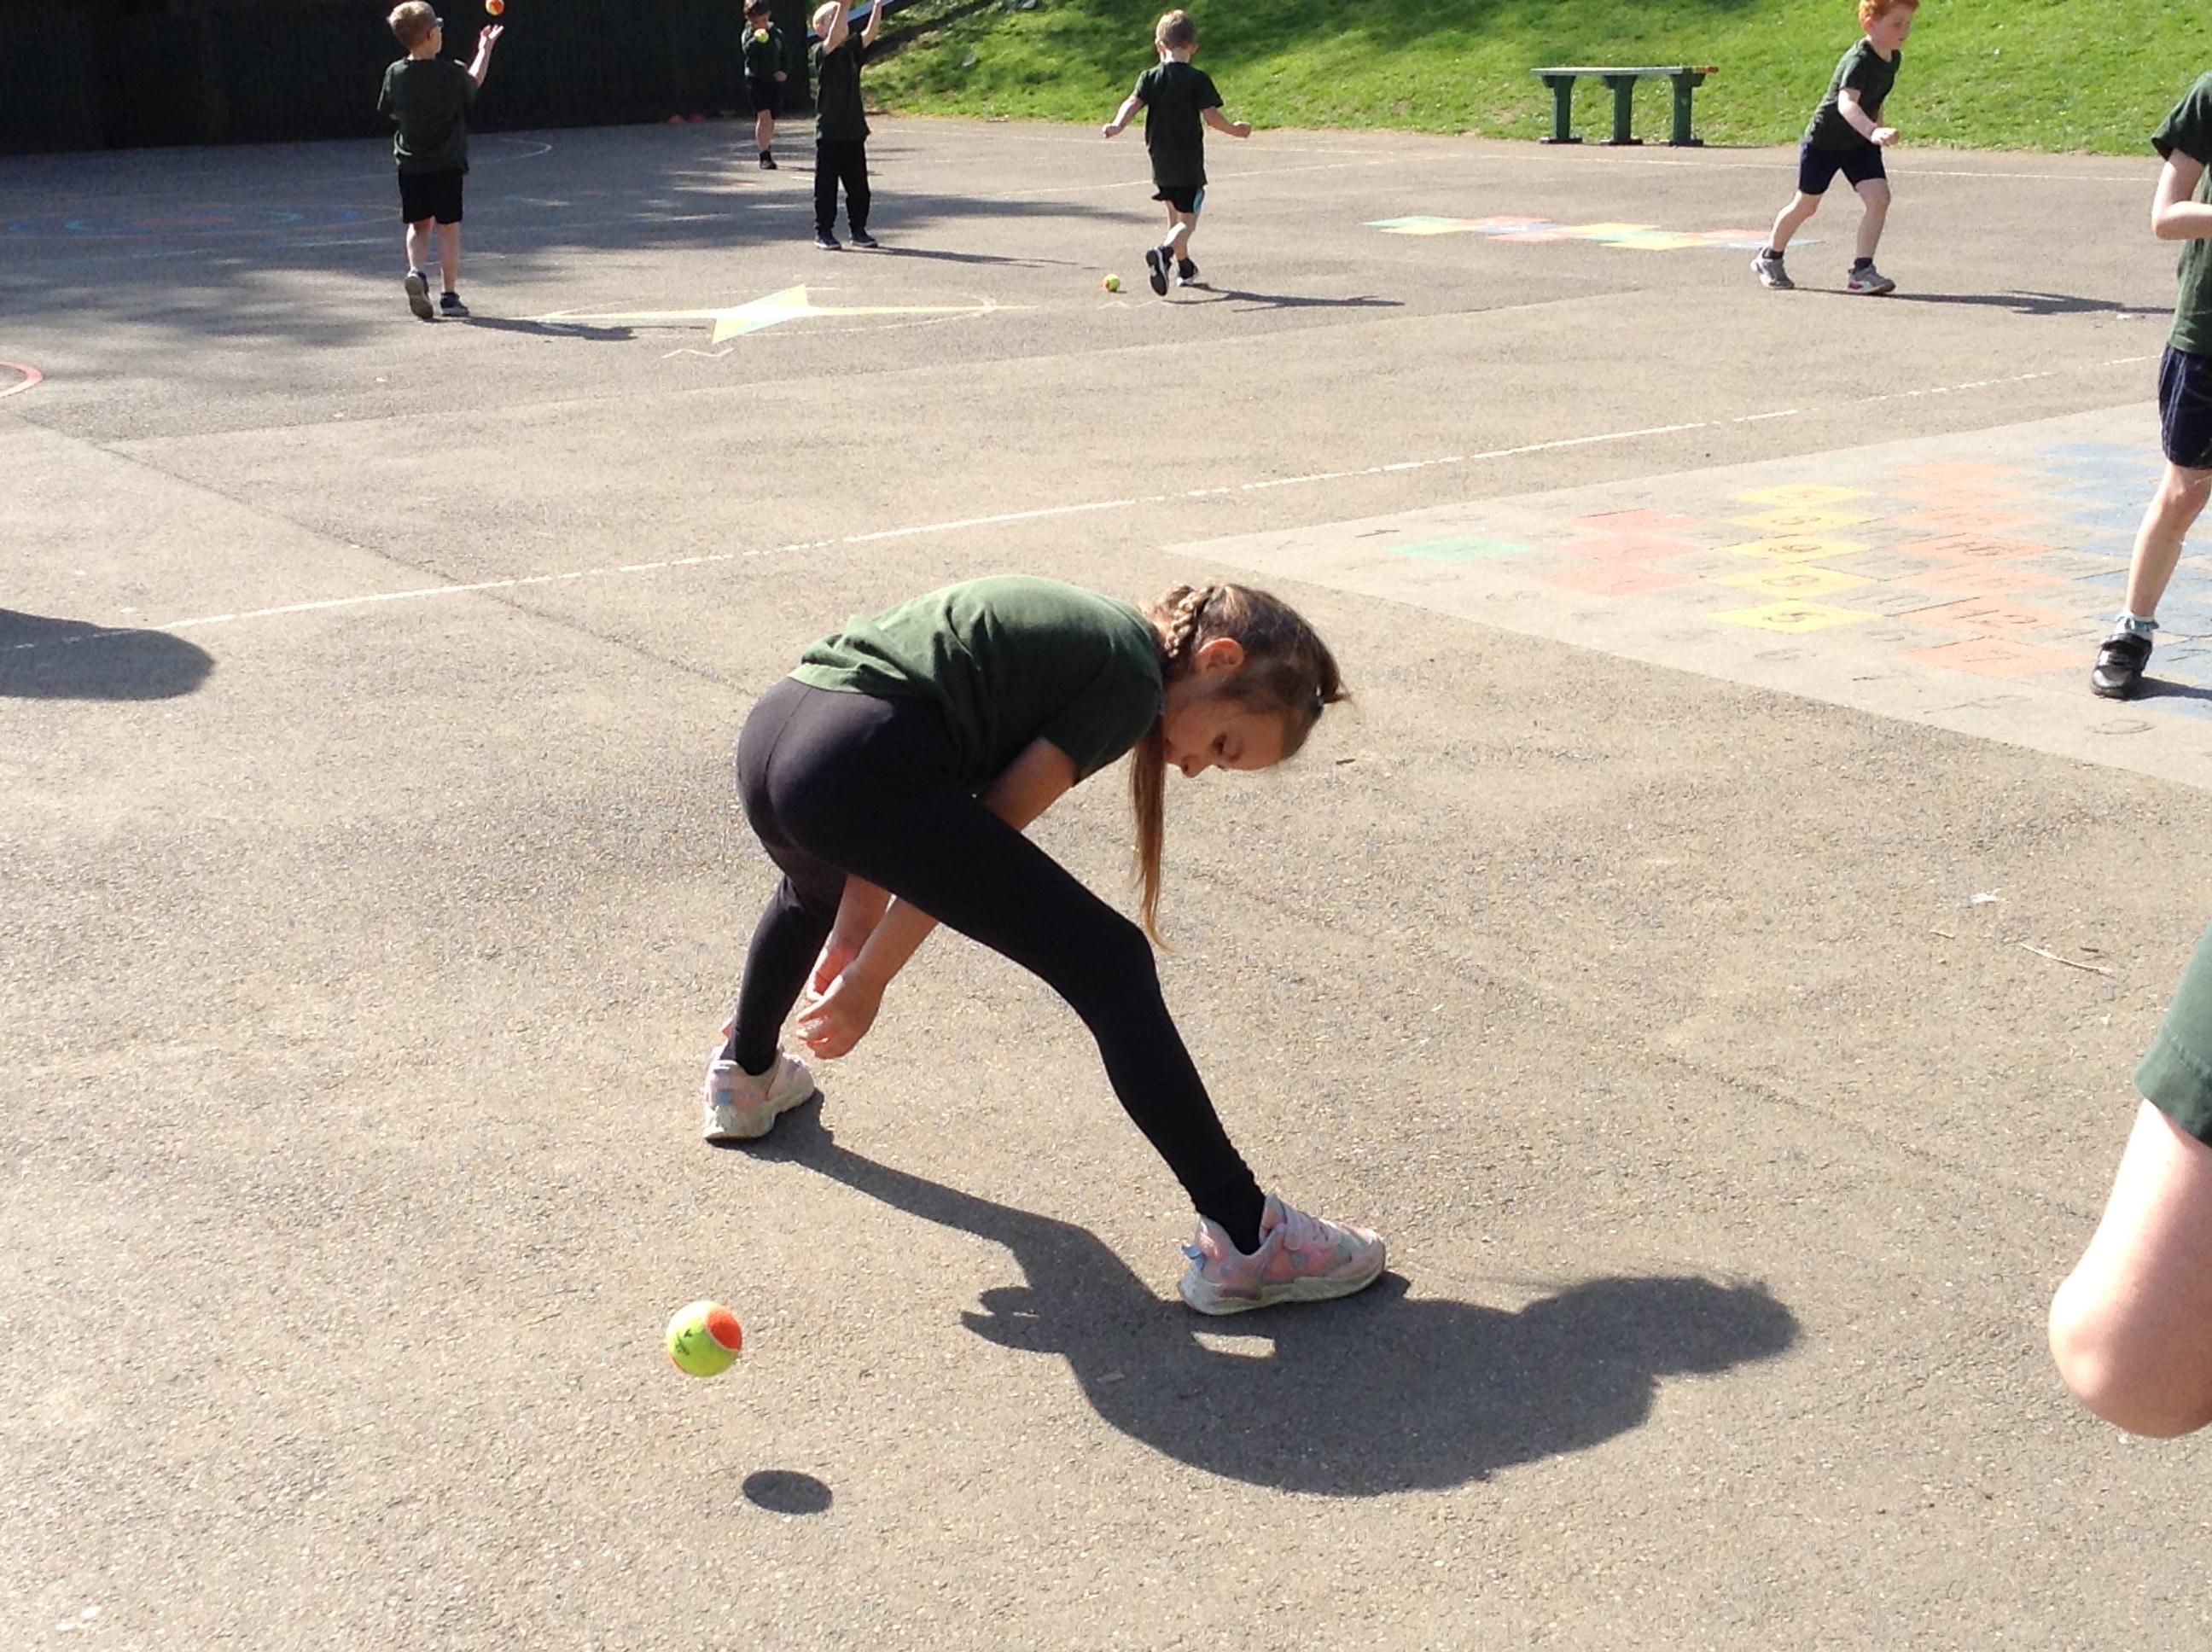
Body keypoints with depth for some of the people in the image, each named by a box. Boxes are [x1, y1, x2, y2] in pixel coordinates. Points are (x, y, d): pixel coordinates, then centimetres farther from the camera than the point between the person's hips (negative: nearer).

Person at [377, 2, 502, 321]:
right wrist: (485, 49, 24)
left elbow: (391, 112, 12)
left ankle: (417, 271, -13)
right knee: (448, 227, 5)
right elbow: (474, 83, 10)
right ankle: (449, 296, 7)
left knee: (419, 226, 14)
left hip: (409, 164, 3)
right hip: (447, 163, -3)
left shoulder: (395, 74, -3)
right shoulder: (451, 73, -12)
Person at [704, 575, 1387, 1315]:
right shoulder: (1132, 676, 0)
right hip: (853, 764, -10)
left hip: (767, 733, 10)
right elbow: (984, 834, -3)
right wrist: (867, 982, 2)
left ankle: (745, 1078, 66)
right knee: (1110, 963, -5)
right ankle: (1243, 1239, -3)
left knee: (819, 888, 45)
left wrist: (854, 926, 21)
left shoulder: (1082, 630, 25)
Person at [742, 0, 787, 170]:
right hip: (756, 80, -4)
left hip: (775, 81, 4)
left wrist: (785, 72, -3)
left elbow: (785, 57, 16)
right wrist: (756, 39, -45)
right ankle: (765, 156, -17)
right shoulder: (748, 34, -3)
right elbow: (748, 50, -24)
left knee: (771, 119, 9)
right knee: (764, 116, -18)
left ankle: (766, 148, 31)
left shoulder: (777, 34, 8)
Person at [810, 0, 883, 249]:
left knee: (858, 186, 9)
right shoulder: (822, 52, -8)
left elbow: (870, 33, -3)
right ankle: (823, 232, 9)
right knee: (826, 185, 2)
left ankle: (859, 230, 19)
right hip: (829, 133, -5)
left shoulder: (853, 49, 8)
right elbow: (834, 39, -27)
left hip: (854, 131, 5)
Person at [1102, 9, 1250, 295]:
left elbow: (1133, 103, -13)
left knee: (1175, 215, 22)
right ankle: (1164, 253, -31)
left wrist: (1117, 124, -21)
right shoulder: (1198, 80, -8)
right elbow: (1211, 116, -11)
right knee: (1188, 220, -3)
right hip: (1189, 164, -5)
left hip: (1160, 163, 5)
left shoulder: (1150, 77, 2)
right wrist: (1235, 130, 3)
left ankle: (1185, 268, 32)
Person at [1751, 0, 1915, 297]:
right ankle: (1770, 258, 33)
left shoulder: (1894, 59, -4)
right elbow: (1846, 103, -47)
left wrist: (1878, 129, 19)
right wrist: (1873, 132, -62)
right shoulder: (1858, 61, -30)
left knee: (1879, 198, -14)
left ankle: (1862, 270, -10)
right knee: (1806, 205, 10)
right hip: (1824, 140, -6)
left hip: (1860, 143, 6)